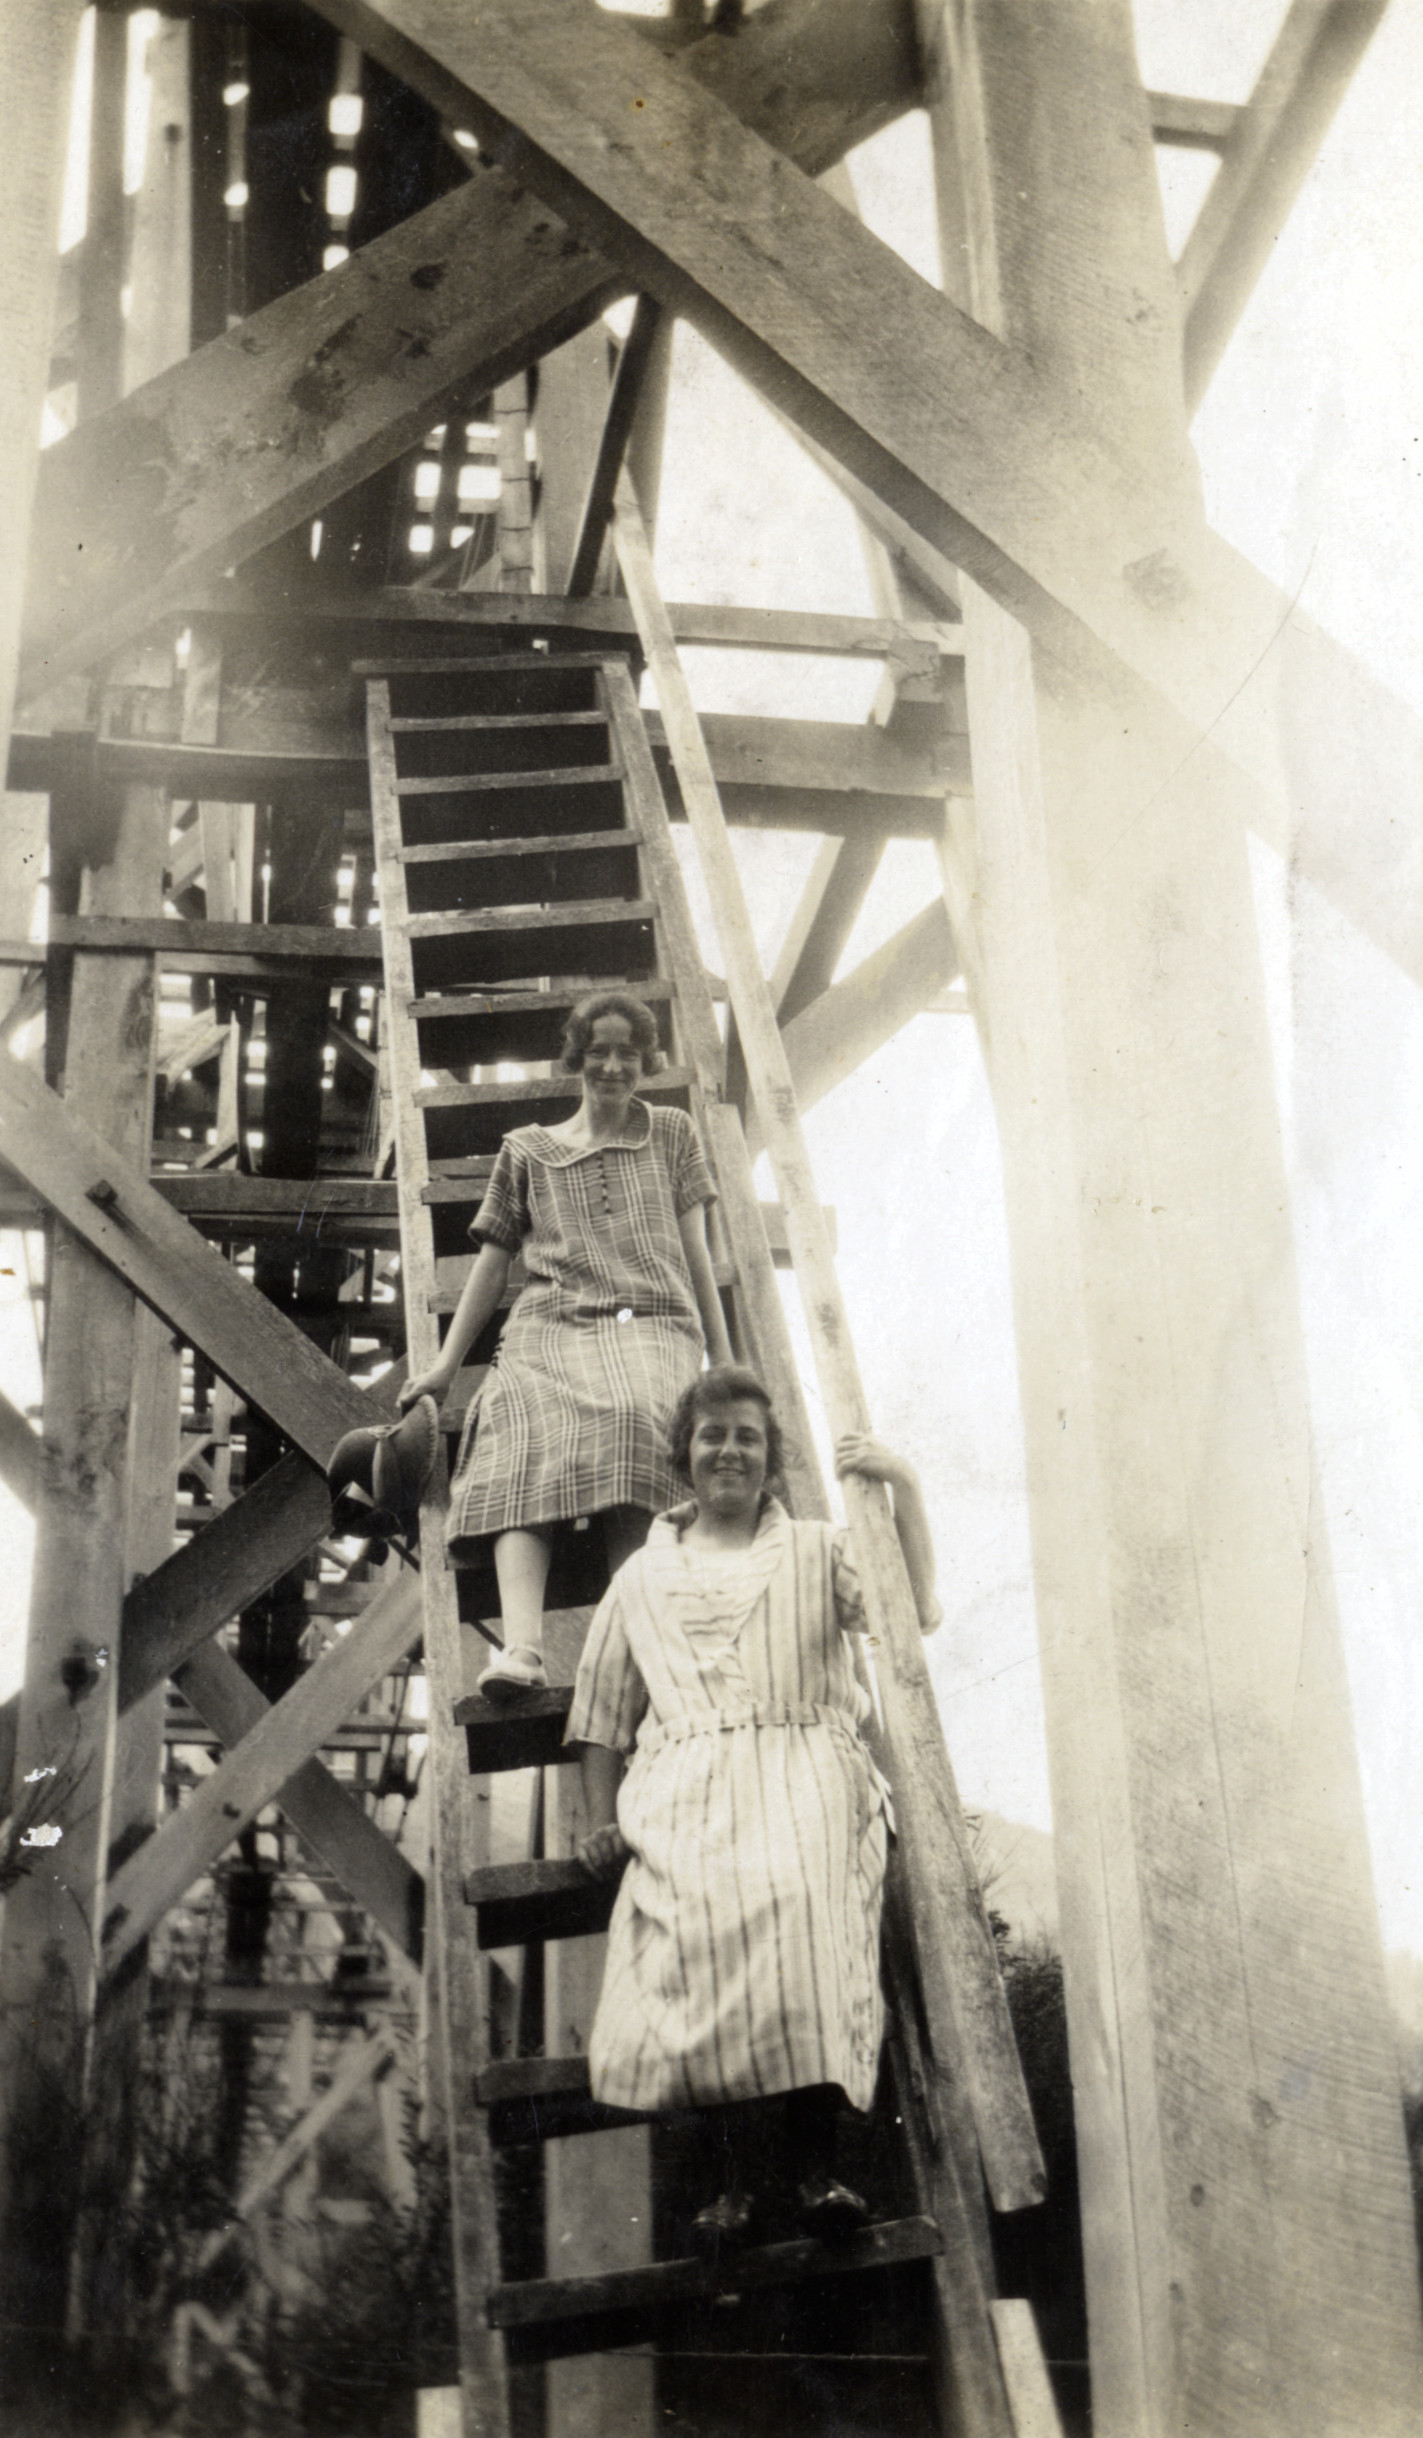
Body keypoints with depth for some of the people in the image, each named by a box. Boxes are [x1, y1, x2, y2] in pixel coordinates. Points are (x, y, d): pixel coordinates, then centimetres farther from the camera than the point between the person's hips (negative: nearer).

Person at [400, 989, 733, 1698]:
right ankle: (522, 1648, -49)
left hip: (651, 1326, -1)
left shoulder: (672, 1134, 23)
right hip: (551, 1328, 1)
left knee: (635, 1420, -37)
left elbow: (695, 1253, 20)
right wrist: (444, 1366, 19)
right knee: (524, 1450, -32)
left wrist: (725, 1366, 16)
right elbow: (492, 1262, 23)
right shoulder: (528, 1150, 22)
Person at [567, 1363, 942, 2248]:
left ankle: (817, 2157, -30)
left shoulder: (819, 1551, 21)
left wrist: (904, 1485, -2)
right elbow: (602, 1713, 25)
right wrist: (601, 1820, 10)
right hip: (683, 1784, 1)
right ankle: (738, 2165, -25)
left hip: (805, 1766, -1)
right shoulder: (642, 1578, 27)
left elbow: (918, 1610, 5)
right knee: (697, 1909, -32)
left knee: (800, 1898, -34)